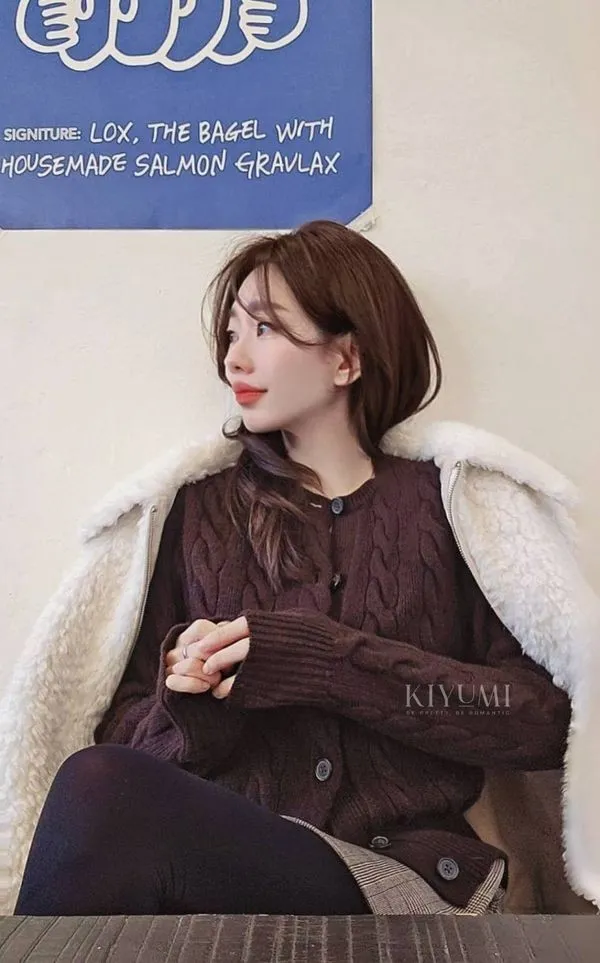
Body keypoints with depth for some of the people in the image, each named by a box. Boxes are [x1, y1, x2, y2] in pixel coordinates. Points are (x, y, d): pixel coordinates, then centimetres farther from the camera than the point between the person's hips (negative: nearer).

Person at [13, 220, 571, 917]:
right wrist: (188, 710, -13)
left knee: (95, 792, -29)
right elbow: (123, 737, 10)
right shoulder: (196, 510, 10)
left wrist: (328, 664, -15)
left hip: (404, 878, -2)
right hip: (224, 857, 3)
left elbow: (546, 720, -5)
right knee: (101, 781, -31)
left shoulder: (448, 503, 4)